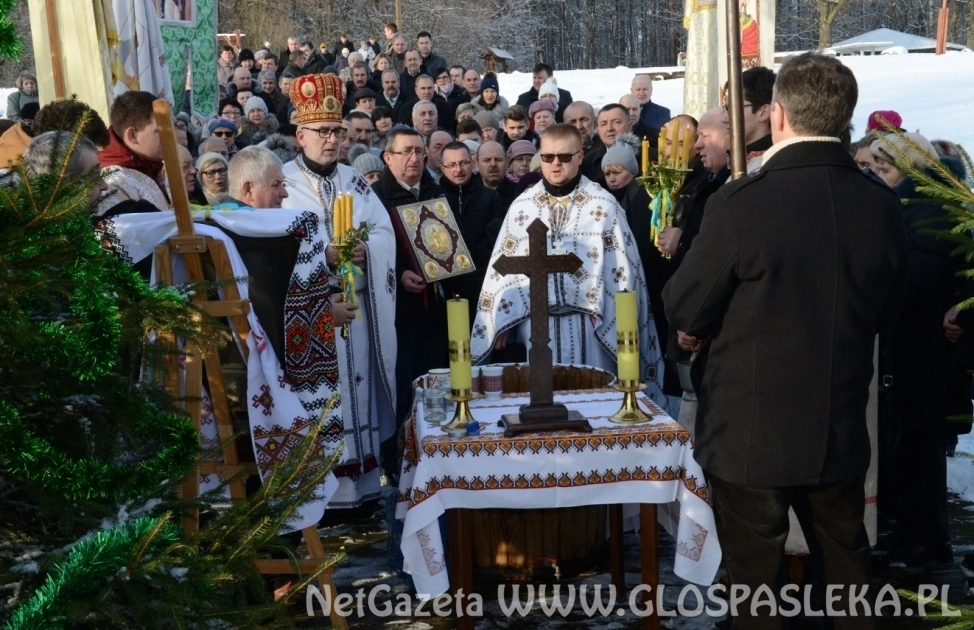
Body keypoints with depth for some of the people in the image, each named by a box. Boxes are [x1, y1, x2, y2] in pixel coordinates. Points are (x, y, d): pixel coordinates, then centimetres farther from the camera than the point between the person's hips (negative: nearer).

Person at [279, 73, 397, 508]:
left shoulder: (355, 180, 14)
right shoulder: (281, 183, -1)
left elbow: (385, 231, 7)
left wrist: (365, 250, -14)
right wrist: (325, 255, -22)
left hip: (357, 300, 5)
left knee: (359, 378, 8)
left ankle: (363, 477, 18)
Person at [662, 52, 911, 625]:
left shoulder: (741, 202, -21)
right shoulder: (884, 207, -6)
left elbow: (684, 310, -13)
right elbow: (885, 314, 7)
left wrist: (702, 328, 9)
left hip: (751, 432, -4)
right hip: (842, 431, 4)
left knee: (756, 581, 12)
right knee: (847, 565, 22)